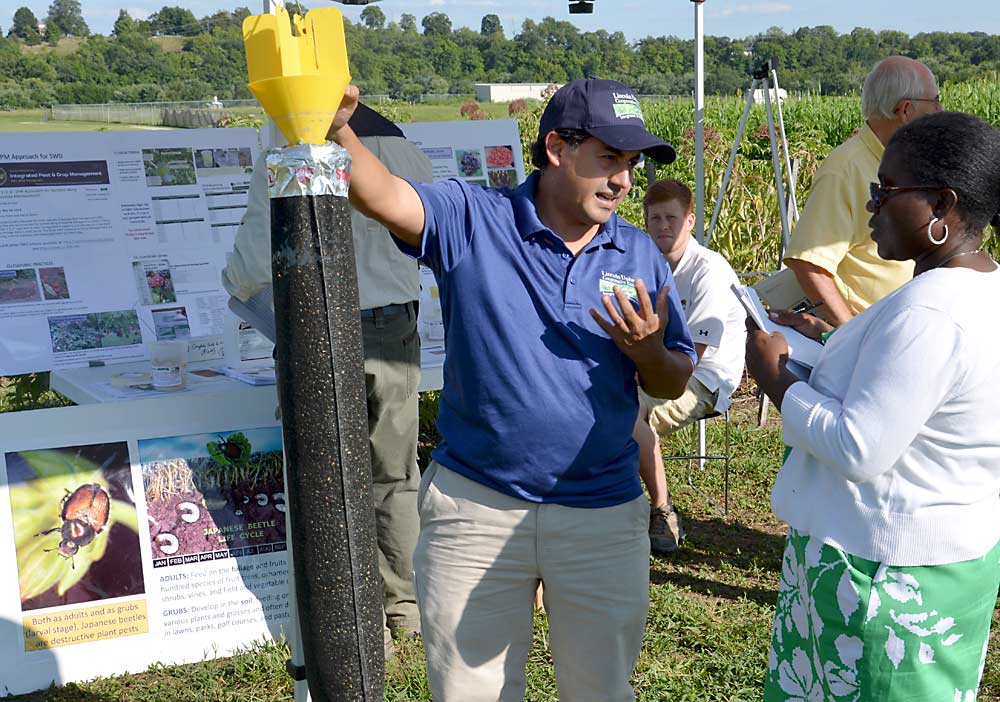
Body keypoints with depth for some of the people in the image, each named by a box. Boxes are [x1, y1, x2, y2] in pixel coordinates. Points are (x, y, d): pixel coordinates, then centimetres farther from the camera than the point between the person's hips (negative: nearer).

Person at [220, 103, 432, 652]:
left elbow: (256, 261, -9)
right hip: (396, 332, 4)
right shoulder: (406, 152, 2)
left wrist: (235, 286, 14)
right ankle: (405, 607, 28)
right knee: (396, 479, 17)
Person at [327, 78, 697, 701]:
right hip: (474, 506, -2)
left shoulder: (640, 257, 4)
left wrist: (647, 351, -15)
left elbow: (674, 383, 7)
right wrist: (336, 129, -43)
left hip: (604, 515, 2)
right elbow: (383, 195, -24)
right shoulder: (471, 221, -6)